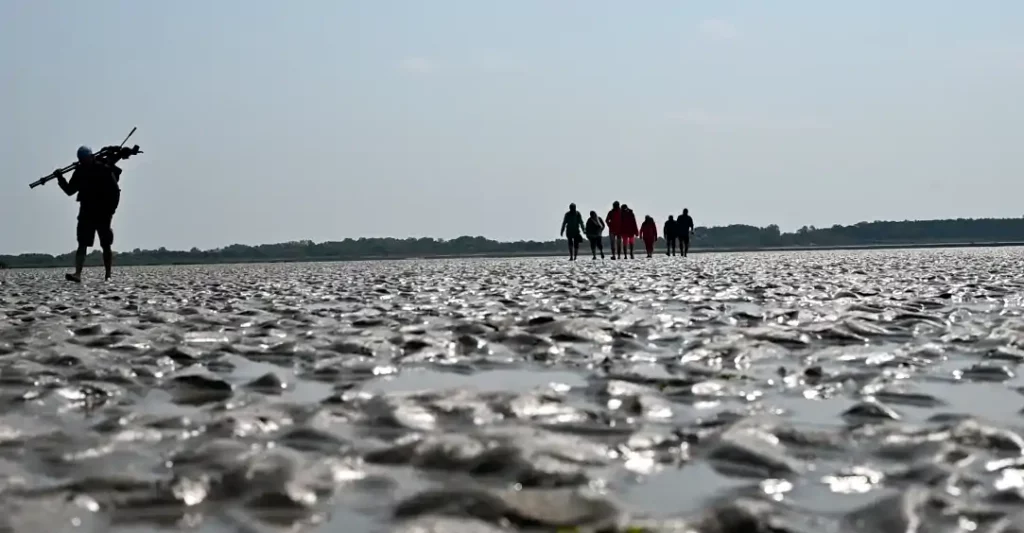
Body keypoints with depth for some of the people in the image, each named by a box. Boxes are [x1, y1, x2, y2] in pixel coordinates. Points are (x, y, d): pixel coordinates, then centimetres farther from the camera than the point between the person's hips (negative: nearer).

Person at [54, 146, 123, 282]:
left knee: (106, 245, 5)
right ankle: (77, 274, -17)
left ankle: (108, 276, 13)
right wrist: (61, 179, -3)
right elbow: (70, 190, 12)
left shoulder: (104, 169, -9)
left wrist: (111, 209, -16)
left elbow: (115, 192, -11)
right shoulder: (79, 172, 6)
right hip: (86, 213, 4)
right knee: (82, 245, -8)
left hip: (103, 214, -4)